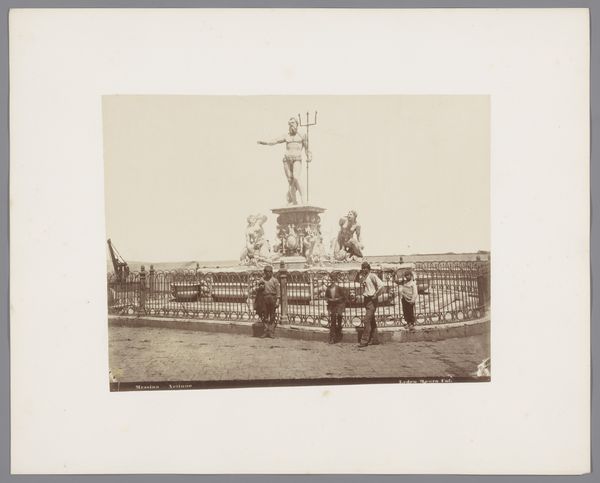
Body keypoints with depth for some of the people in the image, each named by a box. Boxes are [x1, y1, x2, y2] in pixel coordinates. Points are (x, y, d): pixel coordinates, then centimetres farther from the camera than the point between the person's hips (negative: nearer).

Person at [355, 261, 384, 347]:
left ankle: (364, 341, -11)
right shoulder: (363, 277, 11)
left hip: (372, 300, -8)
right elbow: (357, 280, 27)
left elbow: (381, 286, -19)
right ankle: (375, 340, 18)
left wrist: (376, 295, -16)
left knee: (367, 320, -12)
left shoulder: (372, 276, -11)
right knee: (372, 321, 12)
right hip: (366, 300, 8)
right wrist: (359, 273, 9)